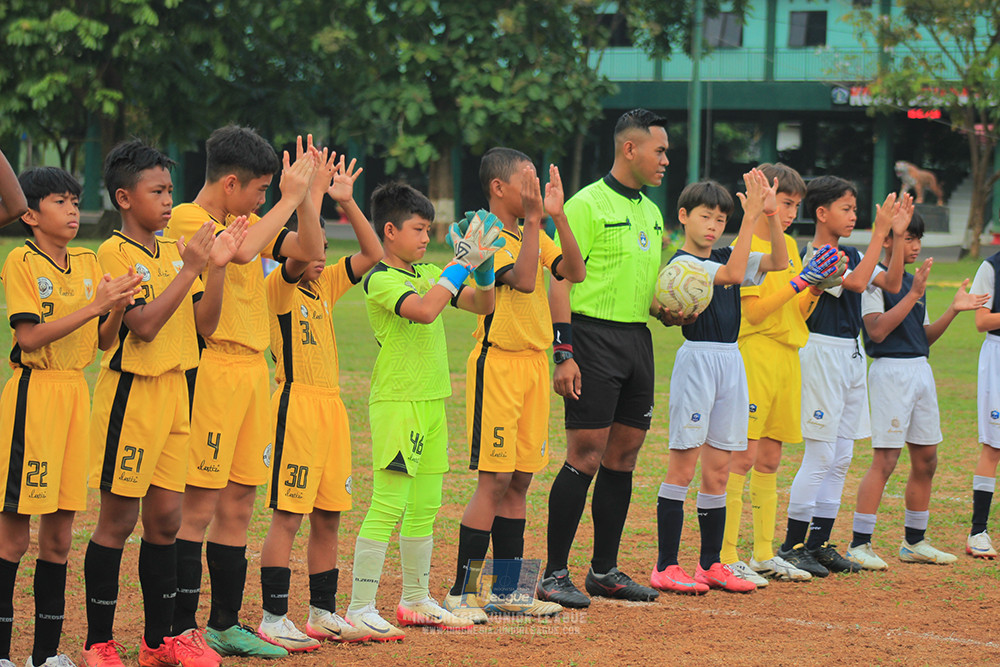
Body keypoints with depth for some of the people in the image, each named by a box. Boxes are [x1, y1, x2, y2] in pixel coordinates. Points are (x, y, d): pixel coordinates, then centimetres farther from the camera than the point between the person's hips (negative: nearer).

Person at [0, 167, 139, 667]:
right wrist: (93, 306, -21)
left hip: (75, 393, 6)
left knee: (59, 532, 8)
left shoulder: (88, 263, 12)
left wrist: (117, 309, -9)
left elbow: (104, 341, 11)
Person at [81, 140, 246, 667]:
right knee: (119, 519, -2)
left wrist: (217, 266, -5)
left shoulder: (175, 251, 11)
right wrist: (190, 269, -21)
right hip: (130, 392, -6)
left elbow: (203, 324, 7)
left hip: (174, 391, 7)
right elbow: (145, 324, -20)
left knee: (165, 517, 9)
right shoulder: (114, 253, -10)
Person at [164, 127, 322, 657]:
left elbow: (310, 251, 16)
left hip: (253, 370, 8)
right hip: (211, 370, -8)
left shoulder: (247, 222, 16)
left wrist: (306, 193, 4)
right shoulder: (187, 220, -8)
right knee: (199, 505, -8)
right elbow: (241, 251, -26)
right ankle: (181, 629, -5)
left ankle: (226, 624, 17)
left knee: (238, 504, 10)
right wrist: (289, 197, -18)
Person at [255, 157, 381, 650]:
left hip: (331, 405, 7)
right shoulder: (278, 288, -7)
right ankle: (273, 617, -3)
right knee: (287, 516, -6)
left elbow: (372, 253, 12)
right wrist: (312, 194, -18)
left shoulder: (325, 285, 14)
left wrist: (346, 201, 5)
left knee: (328, 517, 11)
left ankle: (323, 612, 20)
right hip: (297, 403, -7)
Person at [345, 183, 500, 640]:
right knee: (389, 504, -12)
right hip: (396, 402, -8)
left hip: (432, 401, 8)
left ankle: (416, 600, 25)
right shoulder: (380, 280, -11)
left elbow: (481, 306, 16)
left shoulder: (430, 274, 13)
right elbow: (424, 310, -27)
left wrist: (482, 266, -1)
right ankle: (360, 609, -11)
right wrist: (462, 263, -22)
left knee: (425, 507, 14)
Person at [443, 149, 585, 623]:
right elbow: (523, 280, -24)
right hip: (497, 365, -7)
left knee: (519, 480, 9)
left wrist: (557, 216, -3)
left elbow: (575, 272, 3)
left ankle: (508, 590, 15)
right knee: (495, 480, -9)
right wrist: (534, 218, -21)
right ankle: (461, 592, -4)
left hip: (534, 362, 7)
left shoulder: (533, 236, 13)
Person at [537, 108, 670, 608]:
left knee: (623, 456, 9)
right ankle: (555, 574, -4)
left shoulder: (651, 212, 17)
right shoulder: (588, 205, -9)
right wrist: (564, 354, -19)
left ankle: (605, 570, 17)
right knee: (585, 457, -9)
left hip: (637, 339, 8)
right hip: (595, 337, -8)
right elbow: (560, 282, -13)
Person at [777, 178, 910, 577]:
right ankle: (792, 546, -4)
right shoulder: (812, 256, -12)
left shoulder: (851, 254, 13)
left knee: (841, 458, 9)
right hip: (822, 353, -9)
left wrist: (898, 236, 0)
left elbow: (891, 283, 8)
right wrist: (879, 233, -22)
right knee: (820, 455, -9)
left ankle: (820, 543, 14)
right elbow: (856, 282, -24)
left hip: (851, 356, 9)